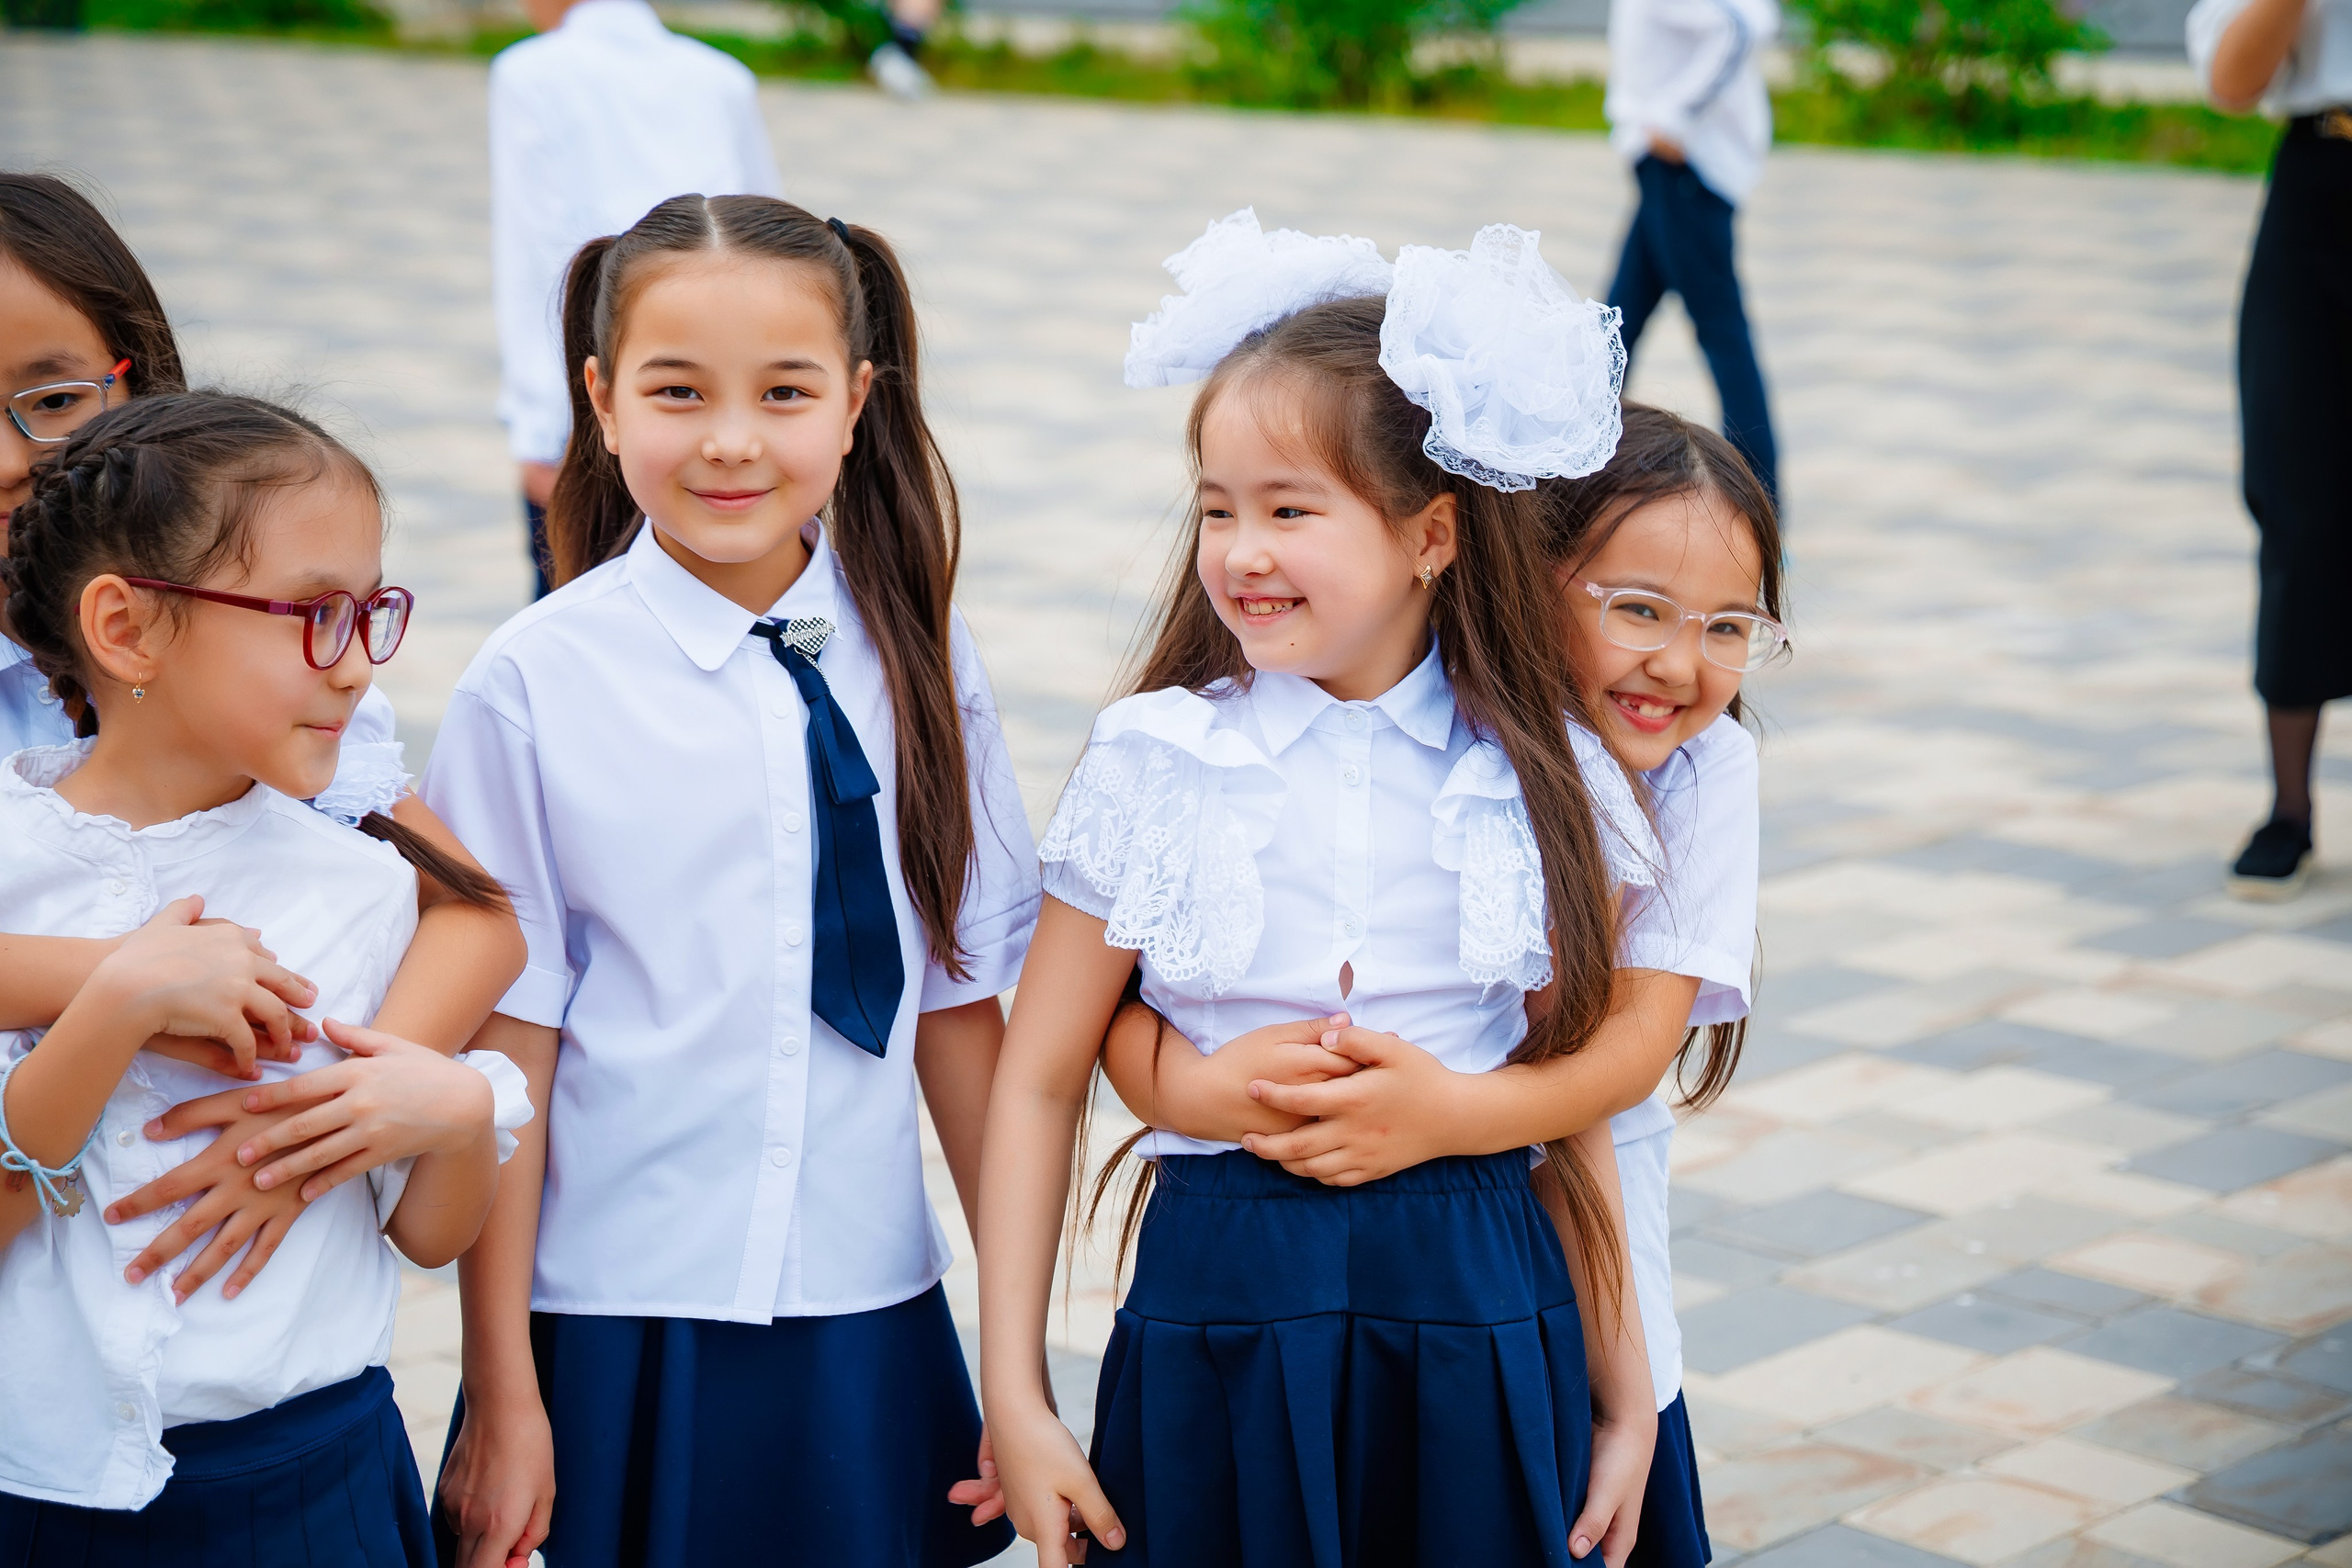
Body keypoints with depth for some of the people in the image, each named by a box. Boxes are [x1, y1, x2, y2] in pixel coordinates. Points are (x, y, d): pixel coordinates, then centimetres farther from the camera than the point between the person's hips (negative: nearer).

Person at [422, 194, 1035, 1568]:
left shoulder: (914, 666, 0)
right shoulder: (534, 685, -8)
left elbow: (958, 1003, 3)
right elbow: (504, 1043, -6)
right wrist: (502, 1400, -5)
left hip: (868, 1320, 2)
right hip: (616, 1333, -2)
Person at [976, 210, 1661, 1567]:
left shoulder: (1539, 784, 1)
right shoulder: (1156, 767, -2)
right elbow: (1037, 1083, 1)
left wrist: (1626, 1398, 9)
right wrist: (1014, 1397, -2)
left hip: (1478, 1332, 1)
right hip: (1222, 1322, 0)